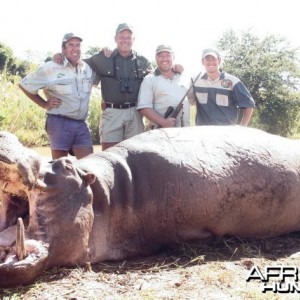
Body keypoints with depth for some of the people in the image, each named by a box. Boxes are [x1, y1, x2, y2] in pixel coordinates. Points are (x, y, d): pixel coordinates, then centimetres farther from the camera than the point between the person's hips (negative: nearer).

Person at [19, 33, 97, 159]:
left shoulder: (88, 68, 8)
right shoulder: (51, 68, -5)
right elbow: (24, 84, 3)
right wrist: (44, 104, 0)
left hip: (81, 124, 4)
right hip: (59, 123, -4)